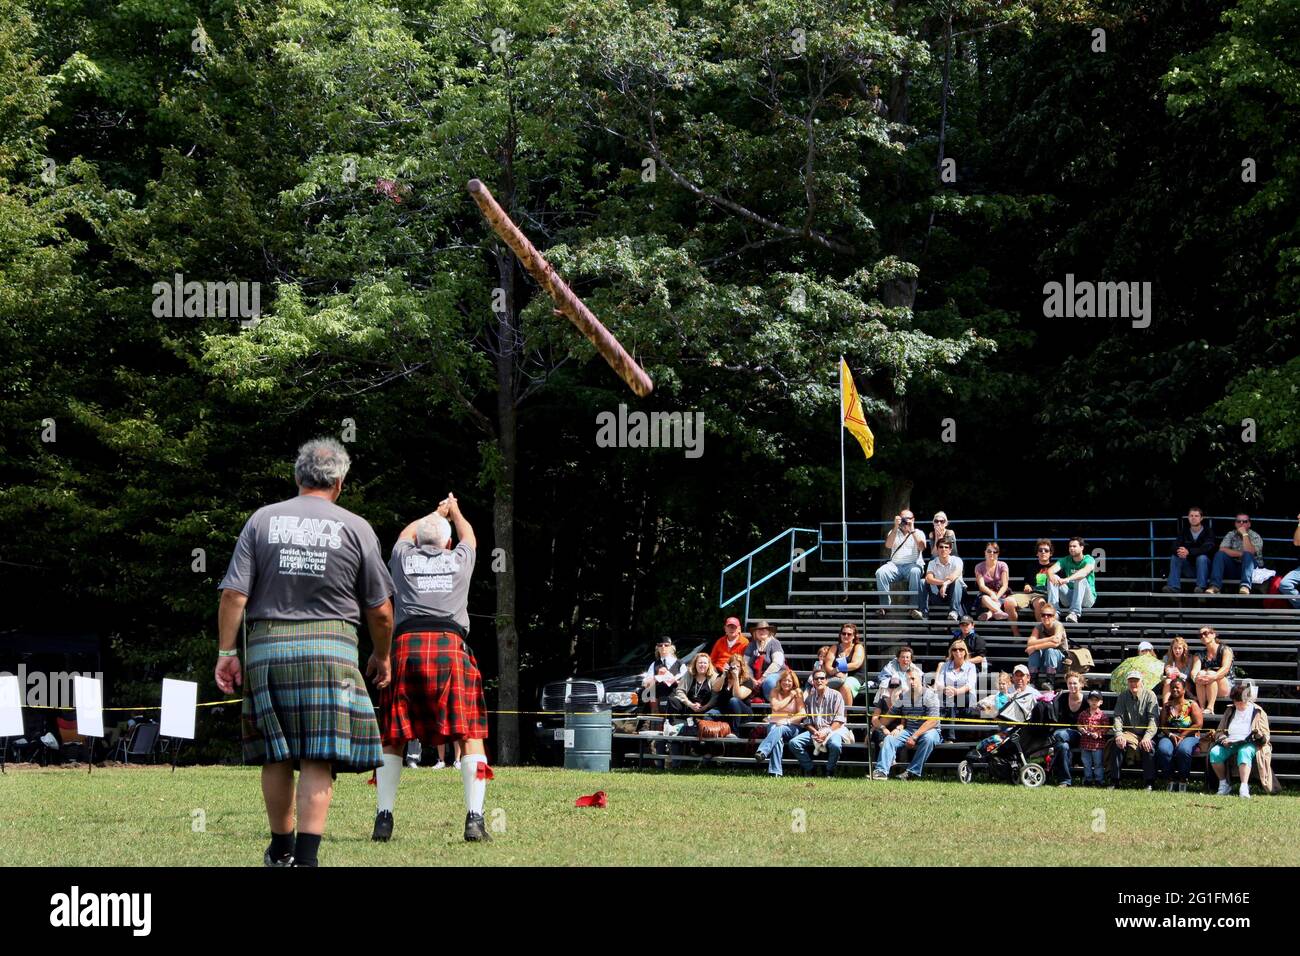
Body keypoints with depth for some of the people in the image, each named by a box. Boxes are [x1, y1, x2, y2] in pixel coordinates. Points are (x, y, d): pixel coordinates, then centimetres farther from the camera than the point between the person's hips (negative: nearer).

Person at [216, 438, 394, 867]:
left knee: (276, 755, 14)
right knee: (318, 759, -4)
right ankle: (305, 856, -13)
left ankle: (281, 849, 25)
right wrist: (381, 656, 21)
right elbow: (380, 610, 6)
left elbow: (234, 594, -1)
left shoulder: (262, 520, 5)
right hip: (330, 650, -2)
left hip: (267, 647, 2)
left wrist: (226, 651, 4)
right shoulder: (356, 528, 3)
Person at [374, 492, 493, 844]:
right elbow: (468, 535, 43)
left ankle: (383, 819, 1)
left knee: (392, 738, 10)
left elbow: (406, 533, 43)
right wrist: (453, 511, 63)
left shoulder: (404, 558, 18)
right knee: (470, 735, 1)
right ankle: (474, 819, -11)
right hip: (451, 646, -1)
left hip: (405, 646, 1)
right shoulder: (459, 560, 18)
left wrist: (434, 514, 61)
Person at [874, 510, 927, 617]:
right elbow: (888, 545, -2)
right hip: (895, 564, 2)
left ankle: (913, 607, -36)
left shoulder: (918, 533, 13)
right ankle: (884, 605, -25)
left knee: (915, 572, -39)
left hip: (912, 564, -2)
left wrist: (912, 530, -8)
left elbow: (921, 547, -8)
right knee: (880, 572, -30)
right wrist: (896, 527, -7)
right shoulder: (894, 533, 18)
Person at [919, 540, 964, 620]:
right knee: (923, 583, -18)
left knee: (956, 581, -34)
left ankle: (953, 612, -44)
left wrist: (946, 583, -53)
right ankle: (923, 611, -26)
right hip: (938, 592, 3)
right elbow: (929, 578, -21)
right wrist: (942, 582, -39)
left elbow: (957, 573, -35)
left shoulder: (956, 560, -12)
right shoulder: (932, 562, -3)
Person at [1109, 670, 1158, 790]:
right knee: (1118, 744, -28)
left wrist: (1147, 737, -26)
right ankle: (1114, 781, -24)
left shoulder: (1150, 696, -2)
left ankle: (1149, 783, -25)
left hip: (1145, 733, -2)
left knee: (1148, 747, -33)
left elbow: (1153, 719, -10)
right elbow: (1118, 717, 1)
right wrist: (1118, 735, -19)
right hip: (1129, 733, 2)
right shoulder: (1123, 696, 7)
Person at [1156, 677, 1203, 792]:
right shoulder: (1167, 706, 16)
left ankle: (1183, 780, -24)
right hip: (1170, 736, 3)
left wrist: (1182, 736, -12)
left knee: (1183, 750, -38)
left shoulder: (1192, 705, 6)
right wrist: (1171, 735, -11)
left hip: (1189, 736, -3)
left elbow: (1198, 724, -4)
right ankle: (1171, 779, -21)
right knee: (1163, 749, -32)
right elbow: (1162, 725, 10)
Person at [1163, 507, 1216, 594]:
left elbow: (1207, 548, -26)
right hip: (1189, 566, 4)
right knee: (1174, 557, -18)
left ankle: (1201, 587, -38)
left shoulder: (1208, 532, -9)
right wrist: (1178, 551, -34)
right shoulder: (1184, 531, 5)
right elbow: (1175, 546, -7)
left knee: (1201, 558, -33)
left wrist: (1188, 552, -40)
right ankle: (1173, 586, -28)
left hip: (1205, 566, -4)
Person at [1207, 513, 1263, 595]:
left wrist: (1244, 534, -19)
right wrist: (1241, 554, -16)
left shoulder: (1255, 537, -2)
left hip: (1251, 566, -3)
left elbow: (1249, 552, -21)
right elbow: (1222, 550, -10)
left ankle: (1245, 586, -55)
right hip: (1234, 566, 3)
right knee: (1220, 555, -21)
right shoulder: (1231, 535, 7)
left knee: (1247, 555, -34)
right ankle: (1215, 586, -38)